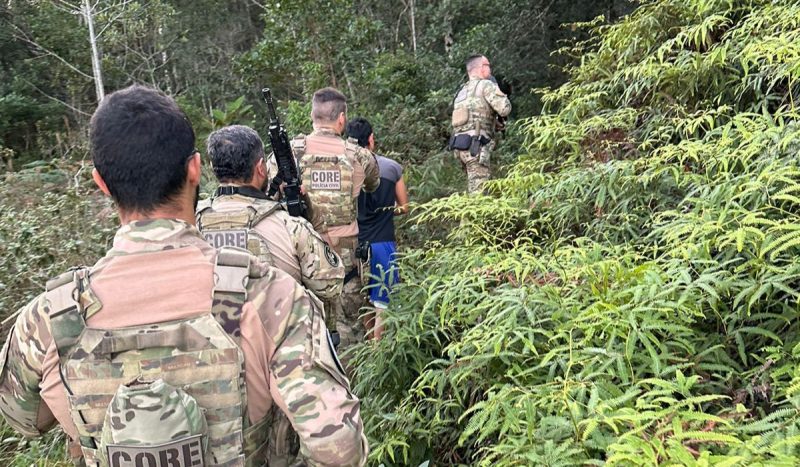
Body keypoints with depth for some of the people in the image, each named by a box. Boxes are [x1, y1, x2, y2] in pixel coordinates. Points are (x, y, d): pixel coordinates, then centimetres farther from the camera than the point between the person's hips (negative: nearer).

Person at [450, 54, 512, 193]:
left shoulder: (462, 90, 22)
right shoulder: (486, 84, -3)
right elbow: (505, 109, -11)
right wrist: (499, 92, 8)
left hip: (460, 144, 8)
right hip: (475, 144, -8)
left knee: (473, 187, 14)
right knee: (479, 190, -9)